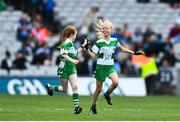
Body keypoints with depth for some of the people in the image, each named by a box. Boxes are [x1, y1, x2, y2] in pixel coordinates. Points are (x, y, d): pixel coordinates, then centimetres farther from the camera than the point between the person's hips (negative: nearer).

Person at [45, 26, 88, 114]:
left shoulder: (70, 43, 13)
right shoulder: (66, 43, -15)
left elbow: (75, 53, 27)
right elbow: (63, 54, -28)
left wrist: (83, 46, 28)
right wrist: (72, 60, -38)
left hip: (72, 68, 8)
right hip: (64, 68, -8)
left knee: (75, 87, -9)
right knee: (64, 89, 4)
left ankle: (76, 106, -13)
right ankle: (49, 87, 31)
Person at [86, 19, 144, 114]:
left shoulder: (114, 41, 2)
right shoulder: (99, 43, -7)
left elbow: (122, 49, 19)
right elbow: (92, 55, -7)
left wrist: (134, 53, 19)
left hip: (110, 66, 2)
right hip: (101, 67, -2)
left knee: (116, 82, -24)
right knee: (99, 88, 2)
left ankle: (107, 94, 5)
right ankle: (93, 106, 21)